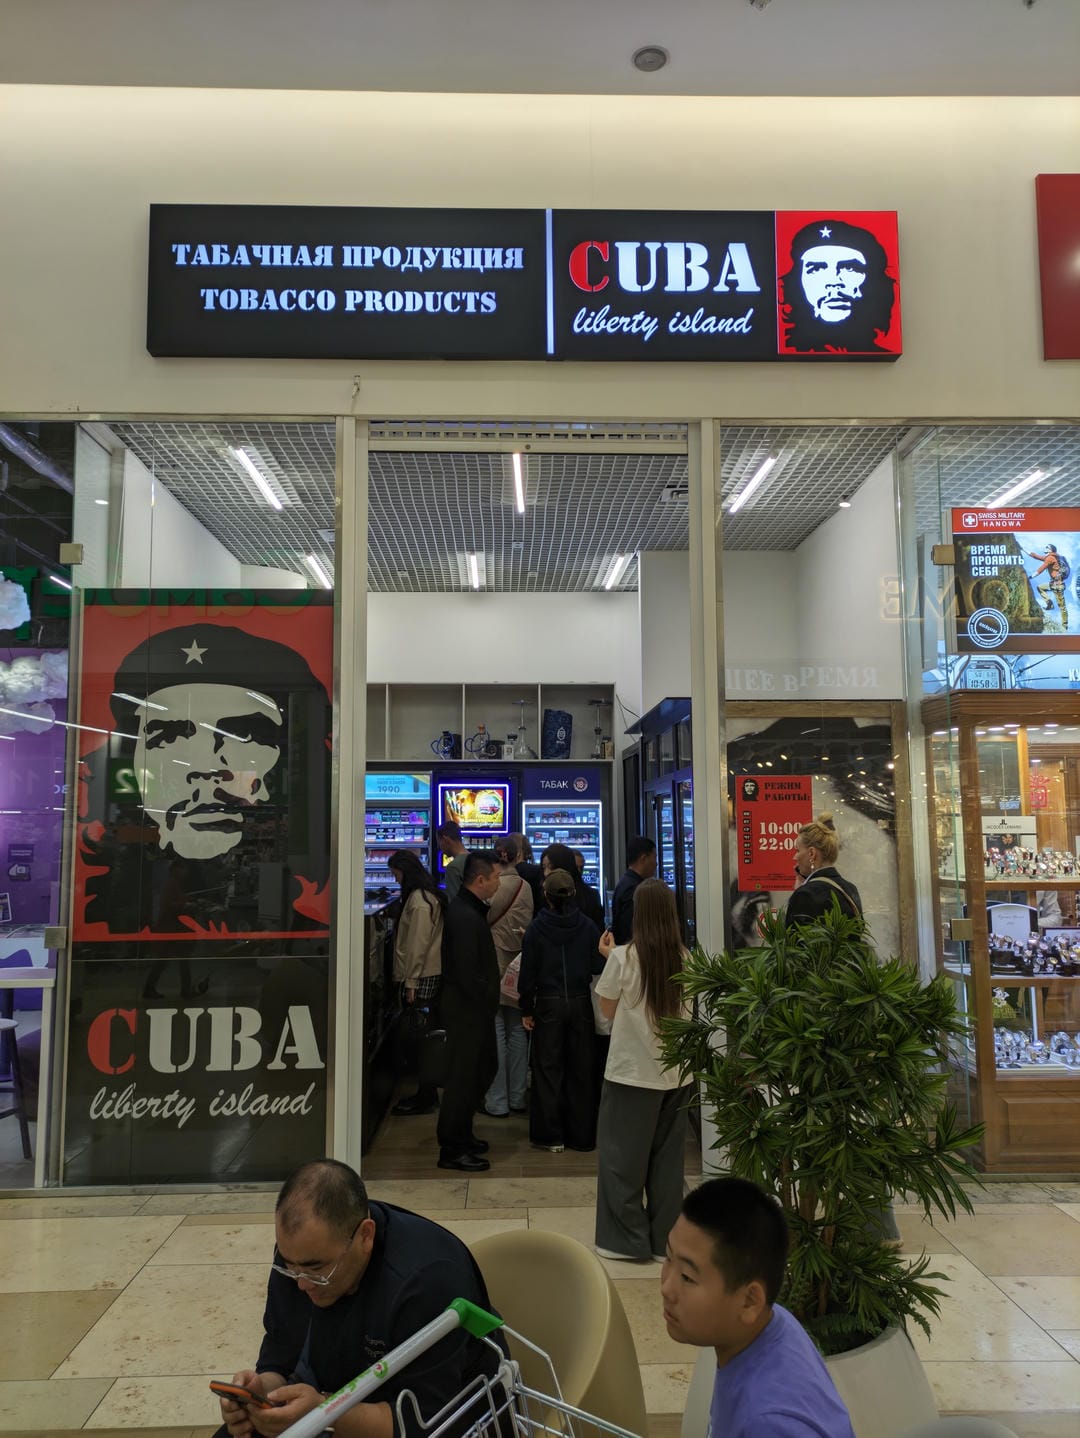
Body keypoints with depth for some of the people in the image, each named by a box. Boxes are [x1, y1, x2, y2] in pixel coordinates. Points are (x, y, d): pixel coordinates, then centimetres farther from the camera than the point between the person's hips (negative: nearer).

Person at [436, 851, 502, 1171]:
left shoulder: (469, 909, 10)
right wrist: (488, 998, -14)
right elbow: (468, 973, -25)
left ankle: (461, 1135, 33)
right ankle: (452, 1150, 11)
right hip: (467, 1009, -11)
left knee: (483, 1069, 20)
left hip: (473, 1009, 11)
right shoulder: (465, 916, -23)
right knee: (464, 1076, 0)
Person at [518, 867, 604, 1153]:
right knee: (580, 1070, 11)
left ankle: (550, 1136, 12)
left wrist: (526, 1009, 2)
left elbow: (528, 972, -5)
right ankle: (581, 1136, 19)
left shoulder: (536, 928, -8)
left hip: (548, 1004, -2)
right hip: (581, 1003, 2)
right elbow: (597, 967, -2)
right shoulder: (587, 926, -4)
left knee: (547, 1069, 8)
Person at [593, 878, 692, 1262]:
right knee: (667, 1156, 15)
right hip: (676, 1071, 4)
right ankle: (665, 1238, 22)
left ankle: (627, 1239, 14)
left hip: (632, 1071, -4)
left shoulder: (623, 956, -14)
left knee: (622, 1155, 9)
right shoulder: (684, 958, -3)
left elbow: (608, 1010, -3)